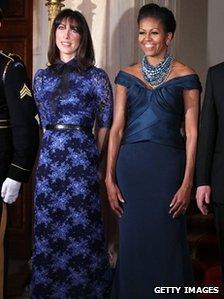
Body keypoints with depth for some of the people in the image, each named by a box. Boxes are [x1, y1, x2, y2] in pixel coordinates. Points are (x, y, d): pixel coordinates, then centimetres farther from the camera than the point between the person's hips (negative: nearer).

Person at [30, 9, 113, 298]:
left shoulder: (96, 76, 0)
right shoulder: (42, 76, 11)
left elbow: (104, 124, 3)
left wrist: (93, 158, 3)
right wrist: (55, 146, 12)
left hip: (81, 159, -4)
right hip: (48, 159, 4)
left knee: (81, 226, 0)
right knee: (47, 227, 7)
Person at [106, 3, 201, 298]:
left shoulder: (185, 76, 0)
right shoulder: (127, 75, 9)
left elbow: (191, 133, -3)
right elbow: (117, 128, 6)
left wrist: (187, 183, -10)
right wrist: (110, 178, -1)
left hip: (168, 164, -3)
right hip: (130, 164, 3)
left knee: (166, 240, 3)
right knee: (132, 241, 9)